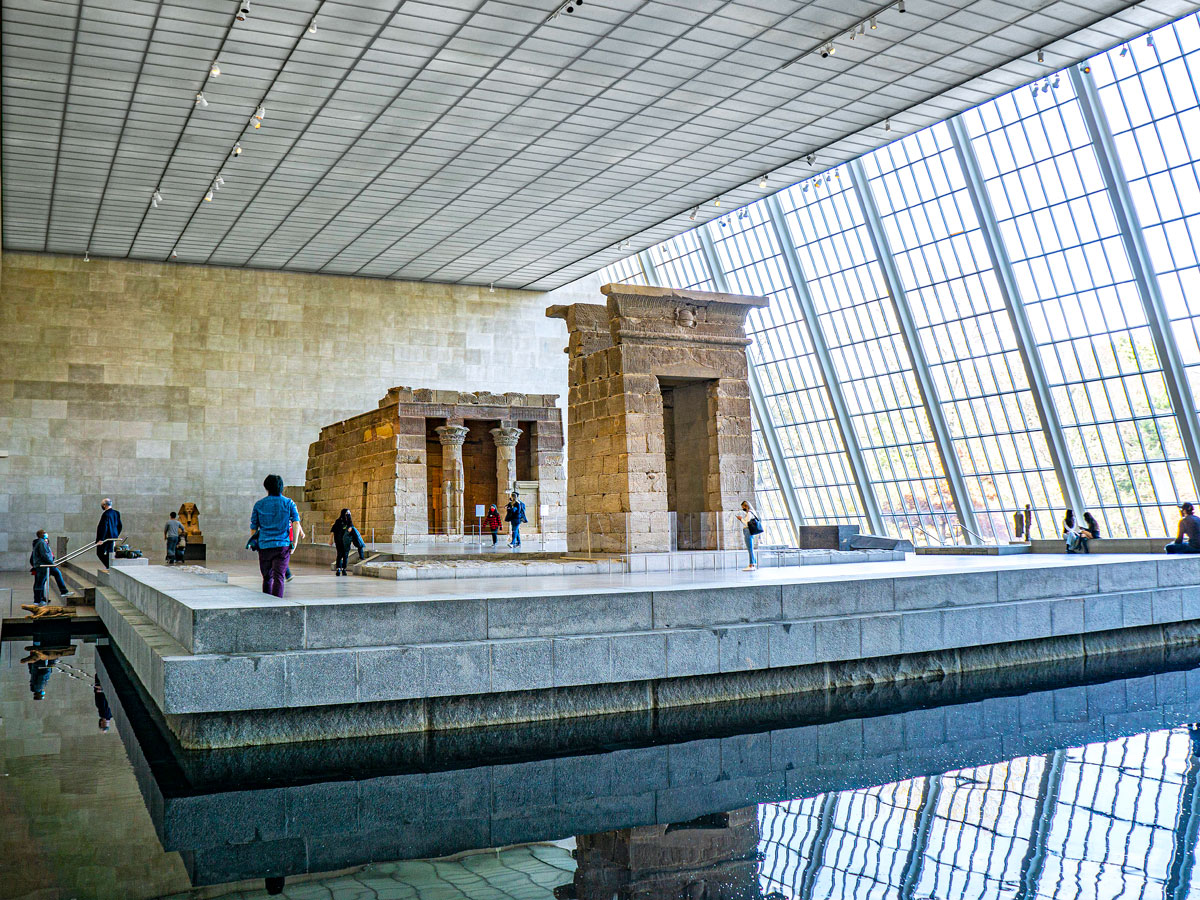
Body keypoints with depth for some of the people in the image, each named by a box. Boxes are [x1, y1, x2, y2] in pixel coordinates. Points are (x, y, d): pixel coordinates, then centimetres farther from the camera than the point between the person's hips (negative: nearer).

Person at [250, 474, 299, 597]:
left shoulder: (259, 505, 7)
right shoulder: (289, 503, 4)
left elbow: (253, 528, 7)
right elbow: (296, 523, -6)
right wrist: (294, 543, 0)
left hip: (264, 545, 2)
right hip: (282, 545, -2)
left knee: (267, 578, 14)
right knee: (279, 577, -5)